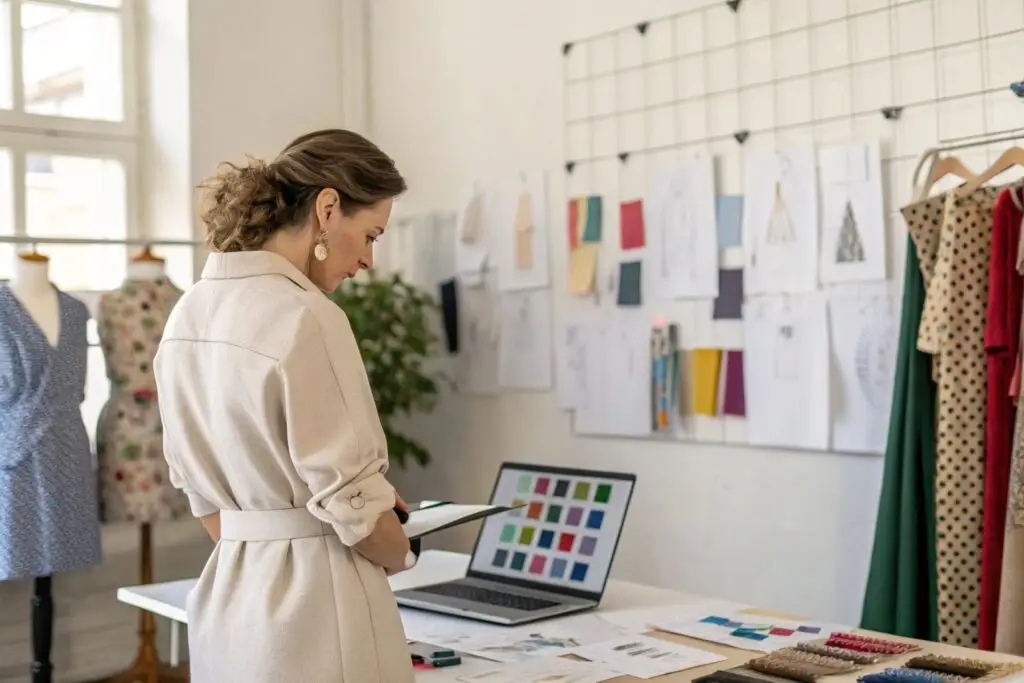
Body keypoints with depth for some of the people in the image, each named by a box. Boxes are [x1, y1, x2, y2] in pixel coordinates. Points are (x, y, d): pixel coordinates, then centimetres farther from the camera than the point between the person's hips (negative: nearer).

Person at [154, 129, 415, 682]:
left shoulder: (190, 312, 5)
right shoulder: (306, 318, -20)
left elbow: (201, 487, 12)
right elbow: (350, 503, -16)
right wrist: (402, 554, 3)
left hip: (229, 600, 8)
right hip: (315, 606, -8)